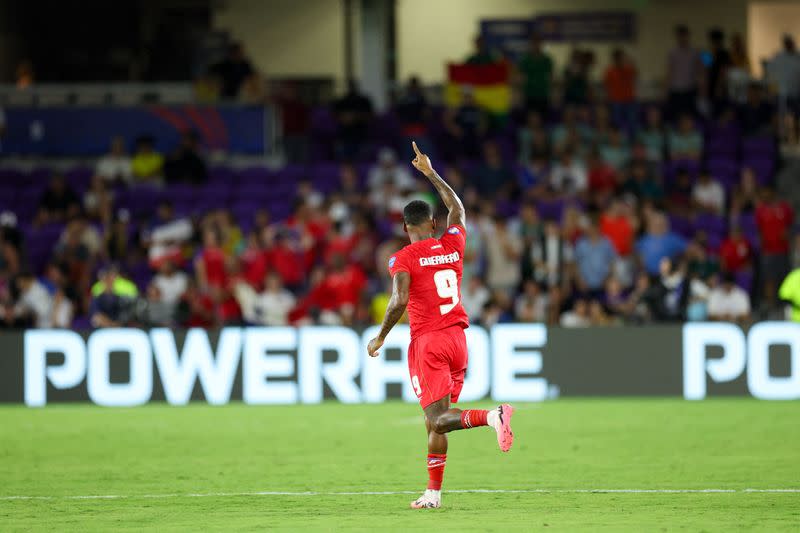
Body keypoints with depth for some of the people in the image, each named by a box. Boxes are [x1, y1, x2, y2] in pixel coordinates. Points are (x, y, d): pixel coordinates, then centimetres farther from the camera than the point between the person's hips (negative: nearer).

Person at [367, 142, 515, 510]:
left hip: (428, 341, -6)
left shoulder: (404, 259, -6)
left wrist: (380, 339, -5)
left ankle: (491, 416, -38)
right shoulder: (453, 245, 9)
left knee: (438, 418, -11)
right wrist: (430, 173, 36)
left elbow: (399, 302, -17)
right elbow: (457, 207, 28)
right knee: (435, 419, 12)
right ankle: (433, 492, 12)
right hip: (457, 338, 6)